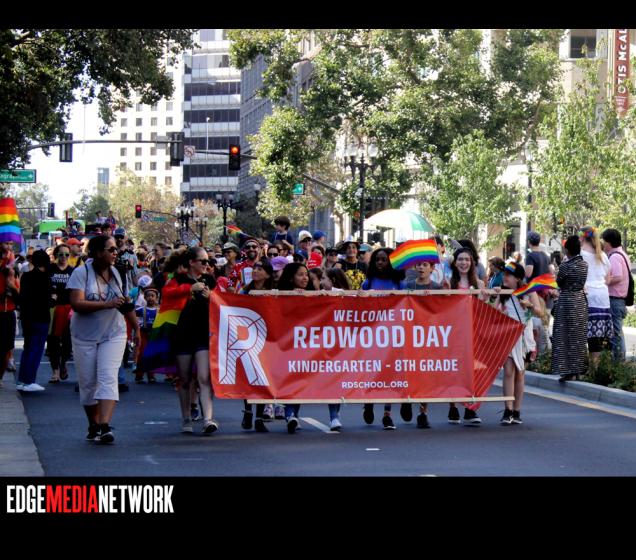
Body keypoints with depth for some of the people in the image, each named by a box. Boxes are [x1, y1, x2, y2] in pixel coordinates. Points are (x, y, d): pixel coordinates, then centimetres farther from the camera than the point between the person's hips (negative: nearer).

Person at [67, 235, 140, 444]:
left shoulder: (115, 273, 5)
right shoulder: (81, 273, -9)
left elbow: (126, 303, 18)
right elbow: (76, 304, -21)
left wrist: (136, 327, 20)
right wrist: (107, 304, -26)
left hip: (113, 334, 2)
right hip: (85, 336, -2)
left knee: (108, 378, -14)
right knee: (88, 382, 6)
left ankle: (105, 427, -23)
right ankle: (94, 425, 23)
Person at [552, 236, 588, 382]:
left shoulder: (565, 265, -15)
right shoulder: (584, 264, 2)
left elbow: (559, 282, -4)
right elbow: (583, 282, 9)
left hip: (567, 301, -6)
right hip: (581, 300, 6)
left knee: (565, 337, -1)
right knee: (579, 337, 12)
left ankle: (568, 371, -6)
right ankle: (578, 370, 16)